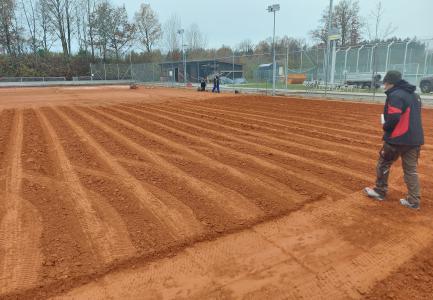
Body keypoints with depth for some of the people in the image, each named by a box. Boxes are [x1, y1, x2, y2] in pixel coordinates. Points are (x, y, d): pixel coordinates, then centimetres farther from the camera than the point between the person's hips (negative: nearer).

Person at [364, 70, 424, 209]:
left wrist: (385, 127, -5)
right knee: (411, 169, 11)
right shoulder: (414, 95, 15)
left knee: (383, 163, 11)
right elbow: (411, 117, 20)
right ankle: (414, 201, 13)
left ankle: (380, 191, 23)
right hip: (415, 139, 8)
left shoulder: (395, 95, -13)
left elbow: (393, 117, -23)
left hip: (397, 138, -8)